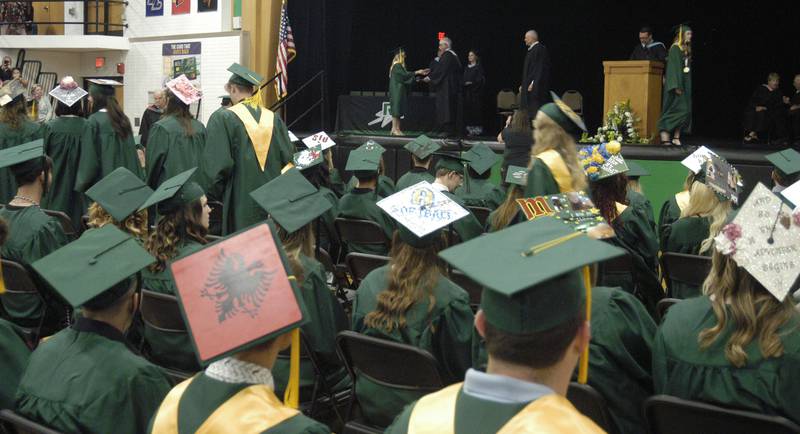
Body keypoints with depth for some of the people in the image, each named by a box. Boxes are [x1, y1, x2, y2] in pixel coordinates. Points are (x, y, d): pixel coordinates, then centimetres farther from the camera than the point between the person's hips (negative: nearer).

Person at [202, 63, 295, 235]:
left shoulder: (222, 118, -9)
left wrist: (214, 195, 0)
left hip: (242, 204, -4)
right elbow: (288, 158, 5)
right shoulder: (273, 118, 4)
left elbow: (215, 164, -13)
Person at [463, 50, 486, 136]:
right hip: (467, 92, 6)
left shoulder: (479, 67, -1)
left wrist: (471, 83, -17)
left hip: (476, 92, -6)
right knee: (468, 110, 0)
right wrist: (464, 83, 0)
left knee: (476, 110, -7)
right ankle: (470, 129, 3)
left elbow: (481, 79, -9)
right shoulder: (466, 68, 17)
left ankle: (477, 128, -4)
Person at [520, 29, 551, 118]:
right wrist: (523, 85, 20)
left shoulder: (540, 49, -11)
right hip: (528, 86, 10)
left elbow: (540, 68, -19)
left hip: (536, 87, -10)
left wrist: (533, 83, -23)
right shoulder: (531, 50, 18)